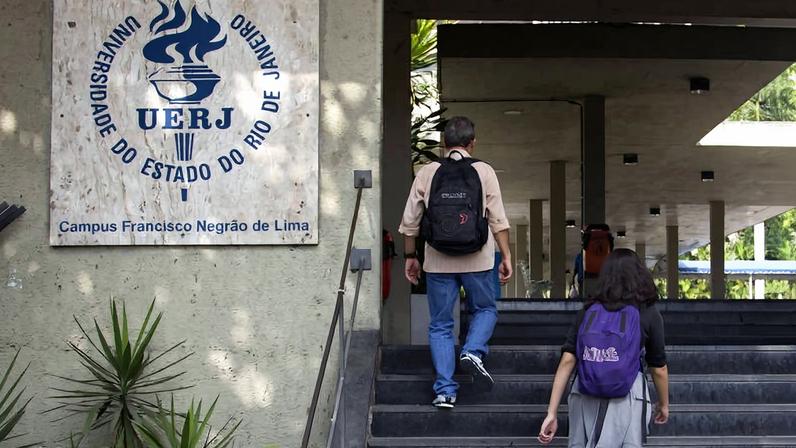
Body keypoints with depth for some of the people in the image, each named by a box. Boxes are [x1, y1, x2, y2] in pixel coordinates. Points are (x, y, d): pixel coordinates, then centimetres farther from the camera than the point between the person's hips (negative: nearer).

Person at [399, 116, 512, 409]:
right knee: (485, 310, 21)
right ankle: (473, 351, -6)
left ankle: (445, 390, 4)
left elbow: (410, 223, 5)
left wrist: (410, 257, 16)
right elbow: (498, 220, -5)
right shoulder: (484, 172, -2)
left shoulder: (426, 174, 1)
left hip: (438, 262, 1)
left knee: (440, 325, 10)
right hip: (477, 260, -1)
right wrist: (506, 257, 2)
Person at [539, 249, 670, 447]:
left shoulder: (588, 311, 6)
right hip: (625, 400, -3)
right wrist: (664, 404, 24)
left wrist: (552, 413, -2)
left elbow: (567, 361, -2)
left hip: (585, 400, 3)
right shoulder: (649, 314, 1)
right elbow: (658, 369, 6)